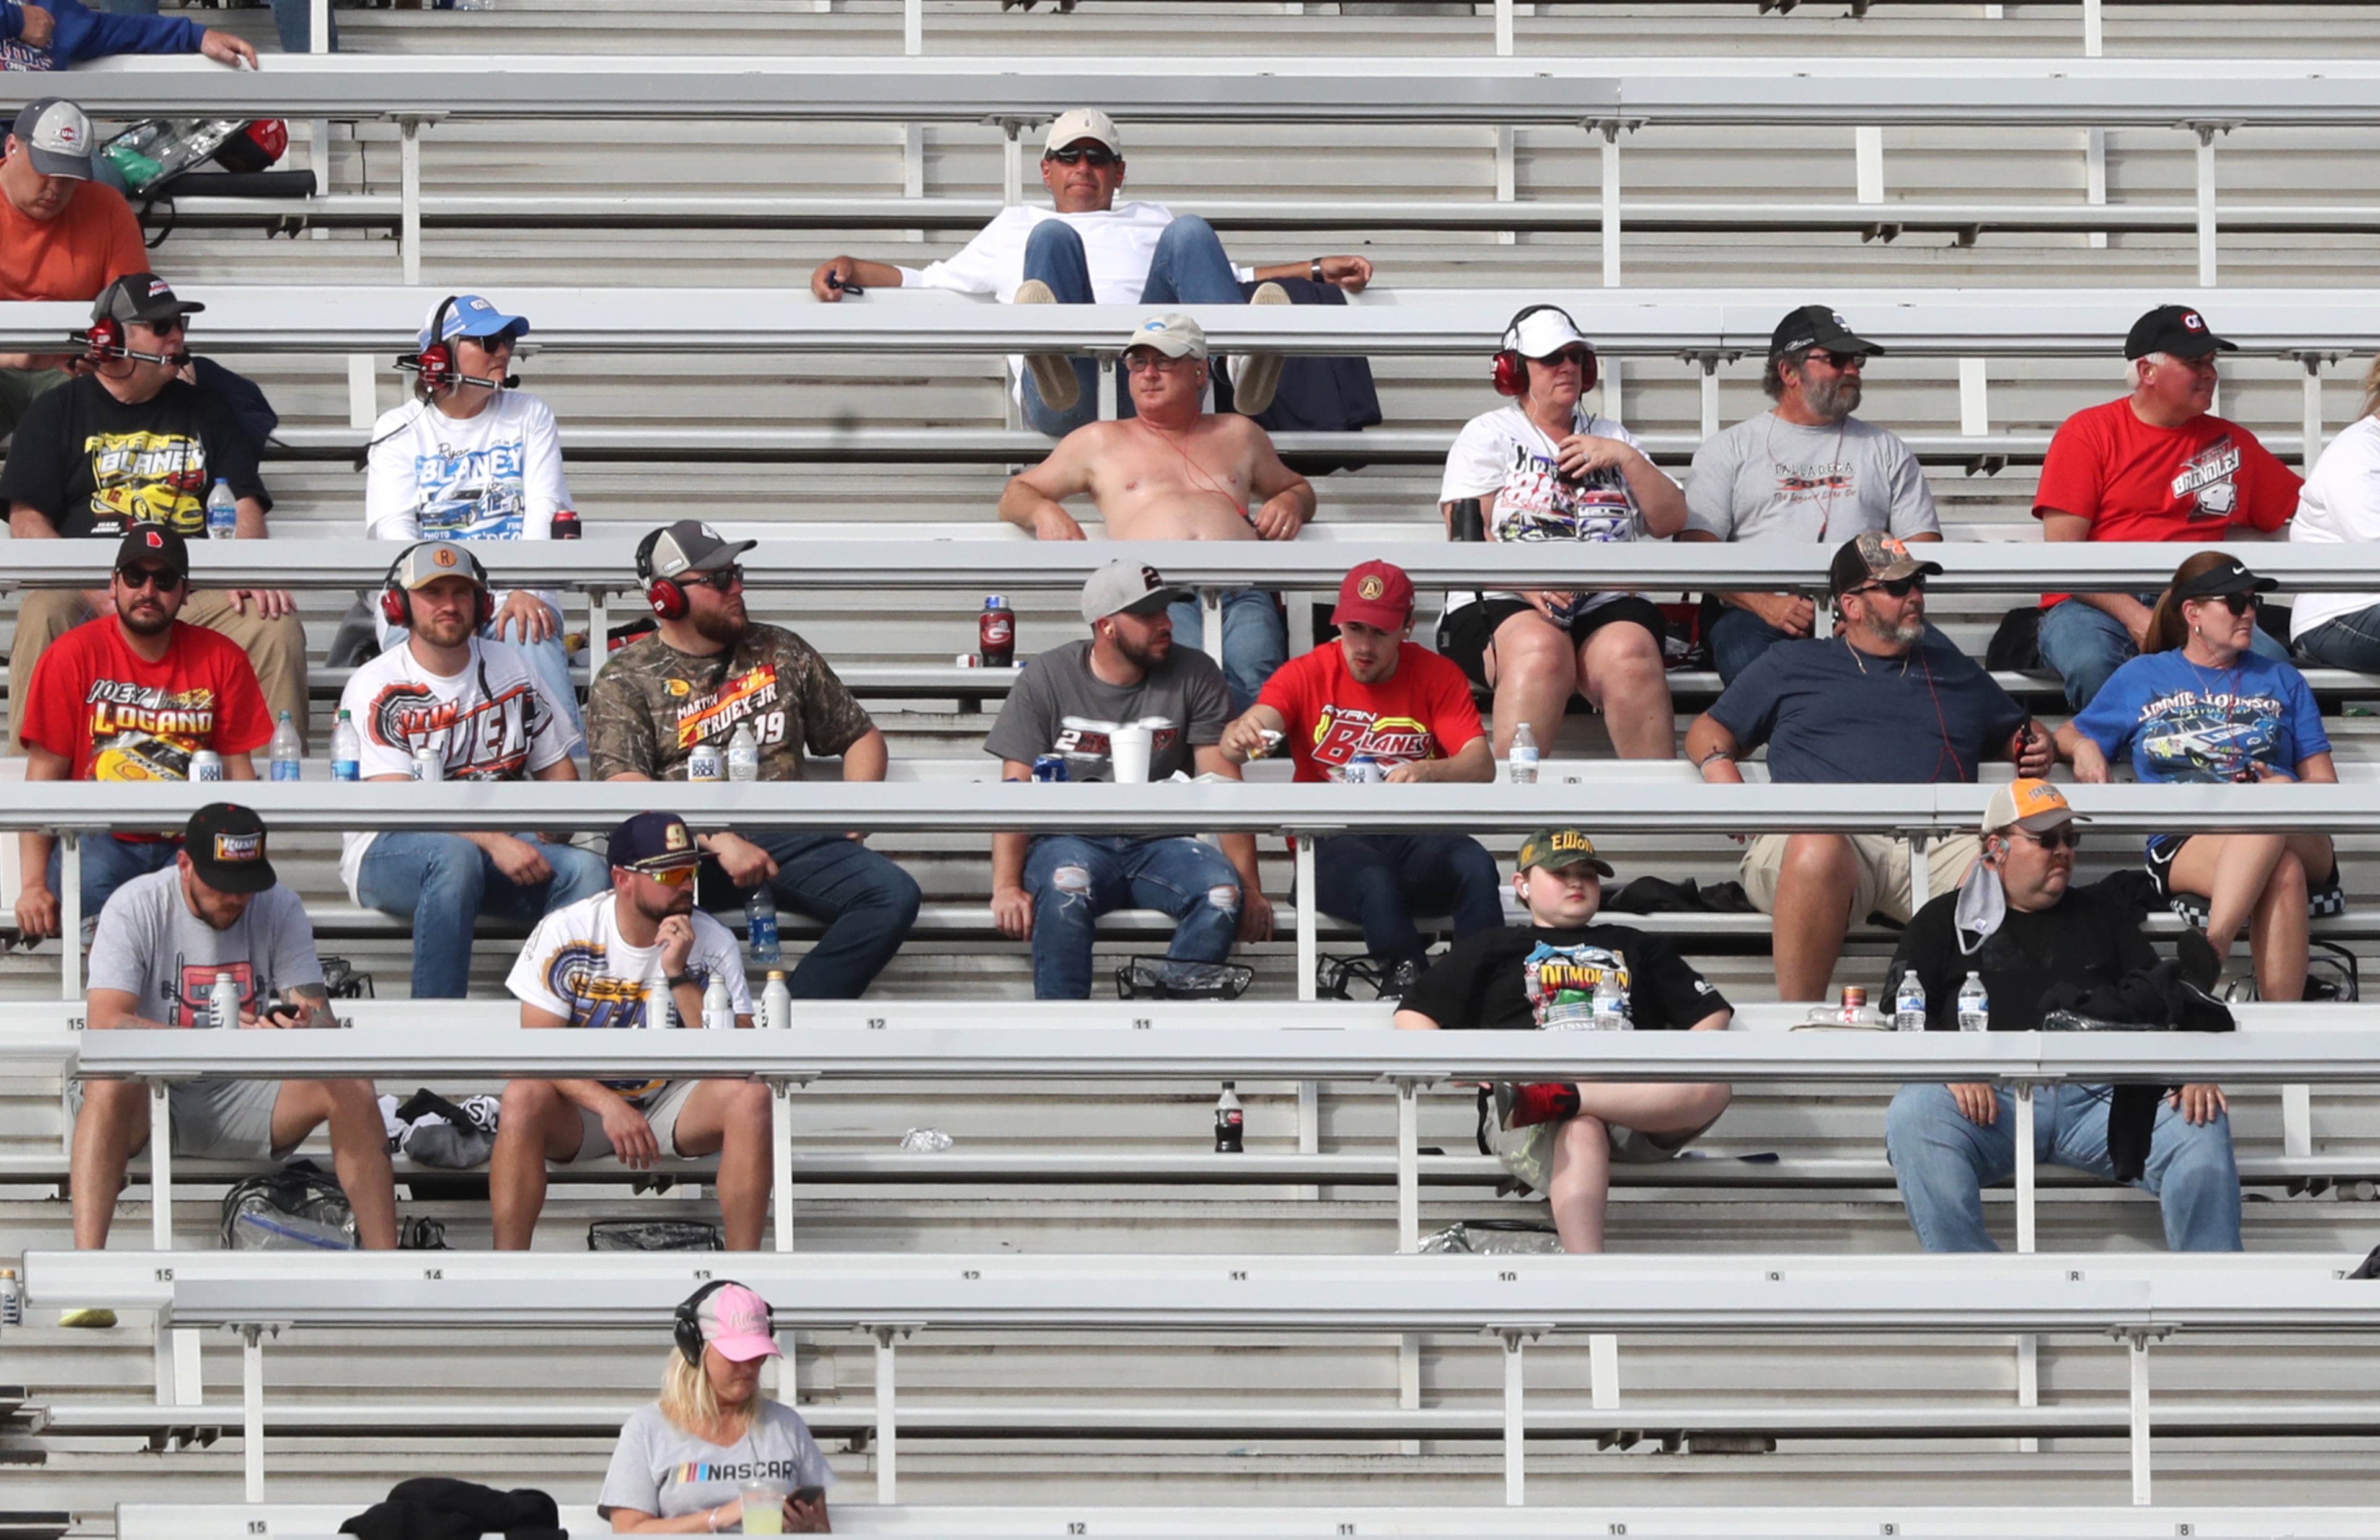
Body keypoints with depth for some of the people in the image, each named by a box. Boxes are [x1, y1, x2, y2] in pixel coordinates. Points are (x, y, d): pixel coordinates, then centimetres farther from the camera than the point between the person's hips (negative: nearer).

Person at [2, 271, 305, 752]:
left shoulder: (204, 410, 21)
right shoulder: (58, 413, 12)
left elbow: (245, 503, 14)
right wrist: (97, 591, -15)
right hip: (87, 590, -2)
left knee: (277, 626, -25)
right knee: (42, 616, -35)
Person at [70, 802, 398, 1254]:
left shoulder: (280, 908, -1)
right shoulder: (135, 908, -12)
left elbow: (322, 1023, -7)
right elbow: (105, 1025, -23)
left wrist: (303, 1028, -35)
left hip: (246, 1099, 3)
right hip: (154, 1099, -3)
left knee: (352, 1089, -21)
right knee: (111, 1083, -37)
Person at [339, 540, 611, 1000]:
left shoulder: (510, 667, 11)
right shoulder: (374, 687, -6)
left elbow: (559, 767, 15)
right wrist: (494, 841, -30)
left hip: (502, 846, 5)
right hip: (391, 852, -5)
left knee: (585, 870, -23)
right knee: (456, 857, -39)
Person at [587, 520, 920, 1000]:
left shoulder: (782, 654, 20)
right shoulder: (626, 680, 7)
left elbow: (862, 738, 27)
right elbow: (627, 789, -9)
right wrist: (719, 842, -22)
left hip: (786, 839, 4)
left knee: (894, 894, -23)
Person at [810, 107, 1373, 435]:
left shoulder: (1151, 222, 42)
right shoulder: (1015, 226, 40)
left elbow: (1229, 278, 37)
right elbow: (930, 283, 35)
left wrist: (1317, 270, 24)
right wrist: (851, 270, 19)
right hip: (1066, 404, -1)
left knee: (1190, 233, -19)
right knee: (1054, 237, -25)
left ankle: (1248, 364, -51)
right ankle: (1053, 364, -61)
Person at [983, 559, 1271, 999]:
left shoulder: (1194, 677, 3)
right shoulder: (1046, 681, 1)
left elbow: (1224, 785, -2)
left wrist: (1250, 887, -11)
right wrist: (1006, 887, -19)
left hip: (1158, 846, 2)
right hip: (1073, 842, -2)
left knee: (1223, 891, -30)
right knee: (1066, 886, -37)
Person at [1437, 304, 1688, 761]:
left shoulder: (1612, 437, 26)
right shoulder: (1488, 435, 15)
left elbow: (1671, 521, 18)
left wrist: (1628, 458, 3)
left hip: (1609, 604, 3)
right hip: (1503, 604, -3)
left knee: (1629, 655, -34)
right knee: (1539, 650, -39)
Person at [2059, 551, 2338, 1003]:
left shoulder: (2282, 681, 25)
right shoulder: (2140, 678, 22)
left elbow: (2325, 785, 19)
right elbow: (2069, 737, 32)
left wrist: (2280, 789, -6)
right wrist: (2083, 748, 5)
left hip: (2294, 838, 2)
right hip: (2183, 846, -2)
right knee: (2281, 875, -40)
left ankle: (2208, 957, -52)